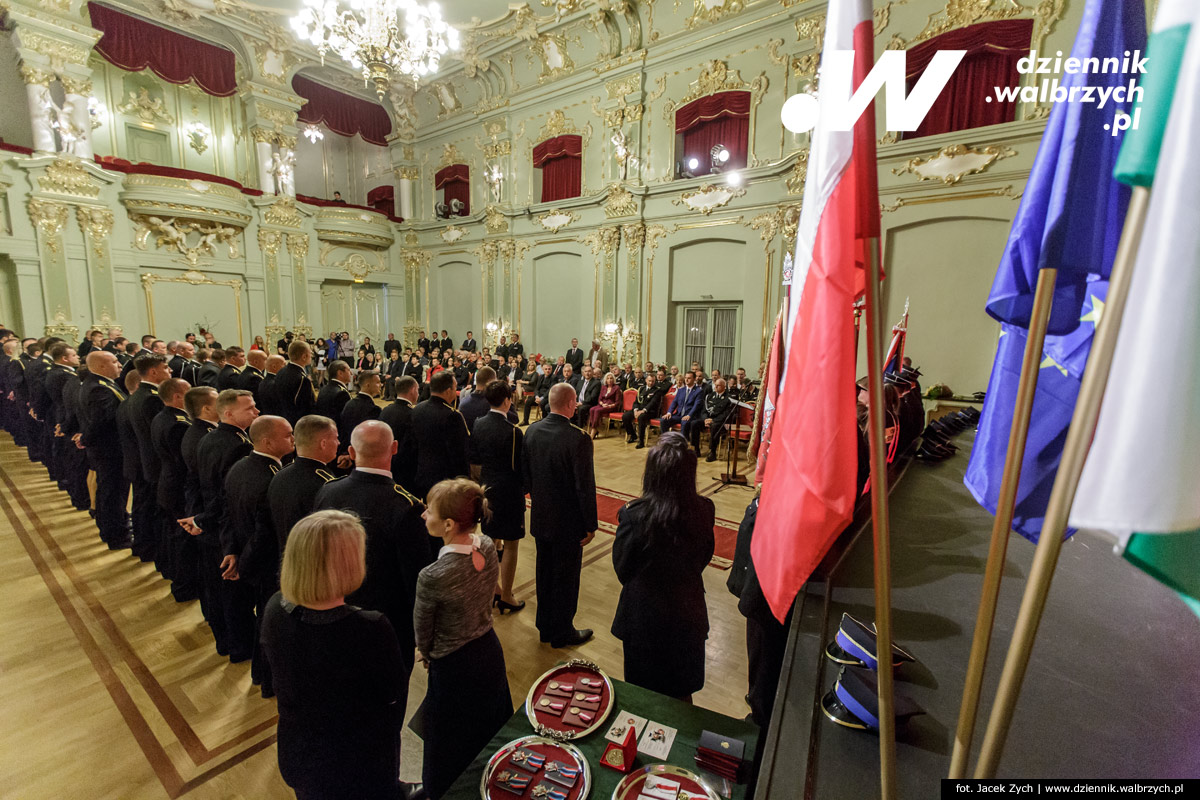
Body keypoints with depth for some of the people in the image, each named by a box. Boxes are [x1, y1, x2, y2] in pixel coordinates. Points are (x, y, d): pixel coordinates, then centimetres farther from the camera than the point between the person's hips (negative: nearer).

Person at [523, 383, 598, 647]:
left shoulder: (532, 431, -5)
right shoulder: (578, 439, -25)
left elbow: (525, 474, 5)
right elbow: (585, 486, -21)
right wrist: (590, 525, -10)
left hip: (541, 519, 6)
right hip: (568, 523, -6)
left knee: (544, 574, 22)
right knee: (566, 578, 13)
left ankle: (545, 627, 40)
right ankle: (562, 633, 31)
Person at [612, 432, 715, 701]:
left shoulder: (634, 515, -30)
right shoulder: (704, 510, -18)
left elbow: (622, 568, -15)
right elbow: (705, 556, -2)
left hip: (646, 614, -3)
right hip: (687, 614, 3)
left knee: (645, 695, 23)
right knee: (681, 693, 28)